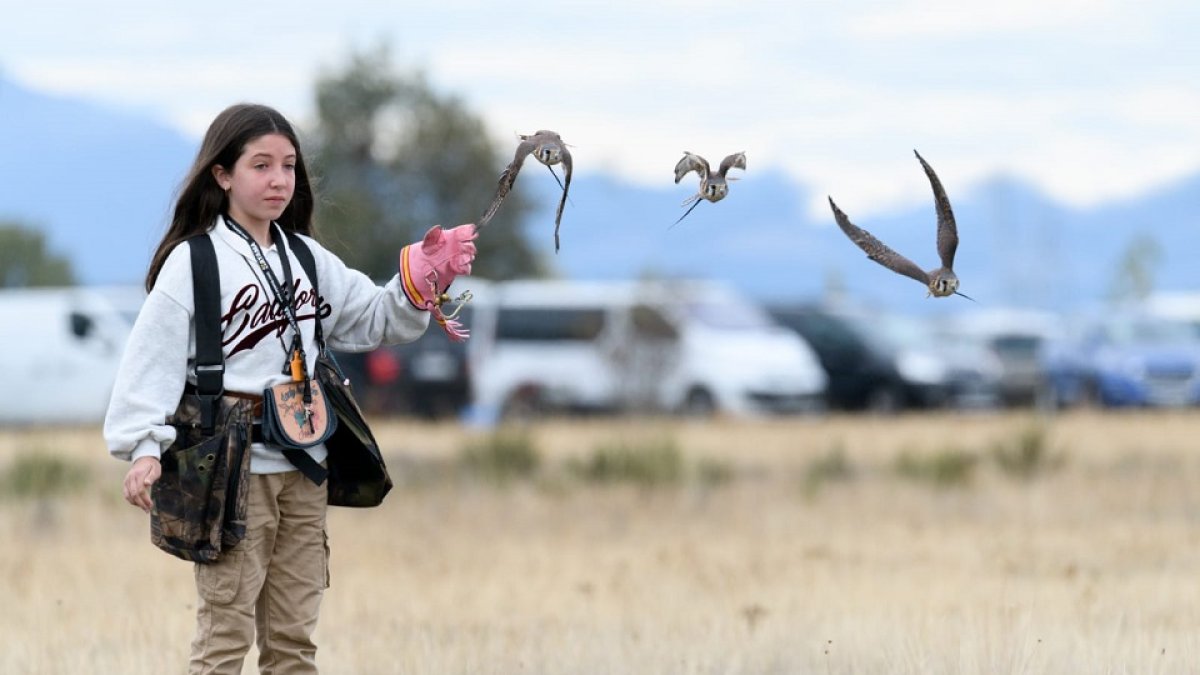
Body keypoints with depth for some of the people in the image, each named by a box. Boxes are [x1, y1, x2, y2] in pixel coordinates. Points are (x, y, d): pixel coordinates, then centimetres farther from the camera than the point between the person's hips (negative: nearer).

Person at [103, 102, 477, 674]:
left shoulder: (305, 258, 12)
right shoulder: (193, 262, -7)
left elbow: (373, 320, 16)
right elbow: (152, 359, -11)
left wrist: (424, 278, -1)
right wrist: (143, 447, -21)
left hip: (302, 467, 6)